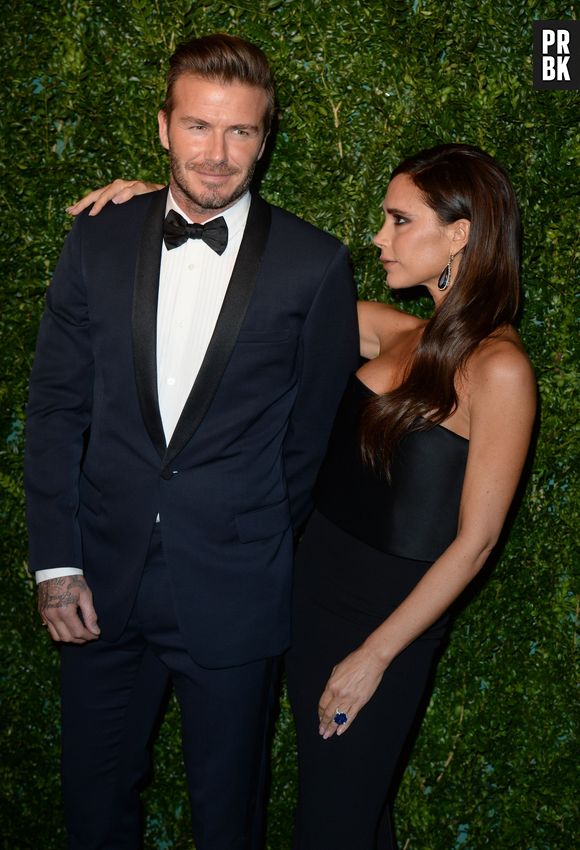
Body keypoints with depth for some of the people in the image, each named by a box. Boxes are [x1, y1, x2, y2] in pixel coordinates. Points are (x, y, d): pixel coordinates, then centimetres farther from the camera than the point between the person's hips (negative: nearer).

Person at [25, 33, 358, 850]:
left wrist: (264, 549, 5)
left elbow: (316, 429, 0)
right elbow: (55, 408, 1)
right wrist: (56, 563, -3)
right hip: (102, 583, 3)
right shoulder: (97, 243, 0)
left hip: (233, 594, -2)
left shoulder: (314, 264, -7)